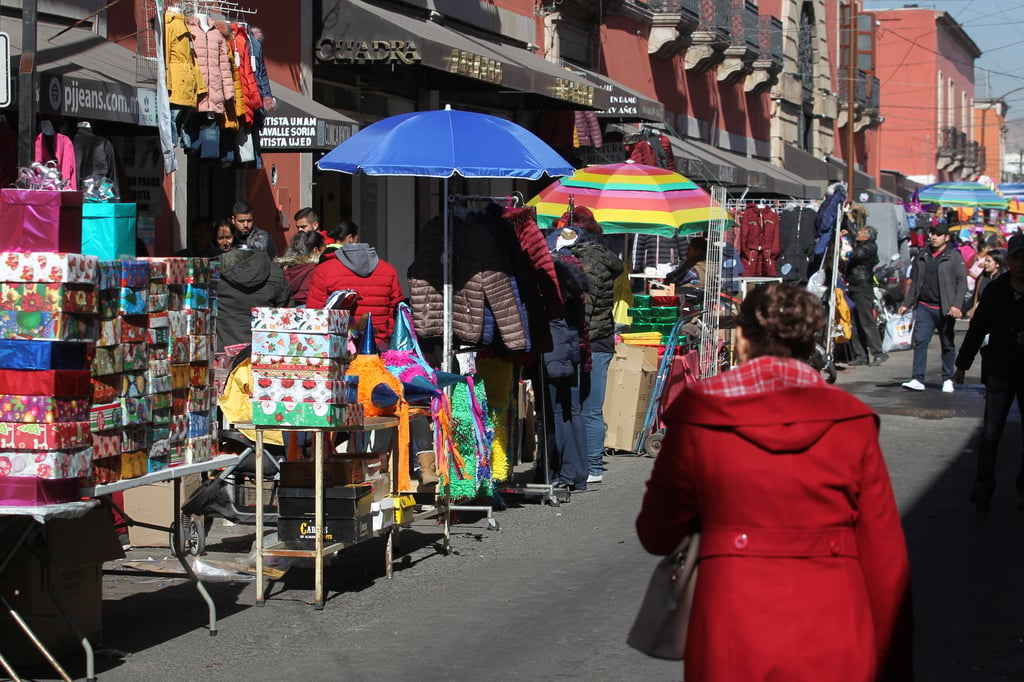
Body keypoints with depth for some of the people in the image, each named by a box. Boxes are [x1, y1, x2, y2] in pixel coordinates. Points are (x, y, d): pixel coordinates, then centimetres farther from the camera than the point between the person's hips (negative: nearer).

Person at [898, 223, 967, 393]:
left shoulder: (954, 256, 1)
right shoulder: (922, 256, 14)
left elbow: (962, 282, -4)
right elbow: (914, 282, 20)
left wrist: (956, 305, -15)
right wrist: (906, 303, 14)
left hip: (945, 309, -3)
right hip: (924, 307, 3)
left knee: (948, 345, 6)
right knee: (920, 342, -8)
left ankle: (948, 379, 16)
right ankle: (918, 380, -10)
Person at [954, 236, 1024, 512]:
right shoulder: (995, 290, 3)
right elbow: (977, 328, 11)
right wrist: (962, 364, 15)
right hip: (1000, 372, 1)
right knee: (990, 433, -6)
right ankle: (983, 490, 0)